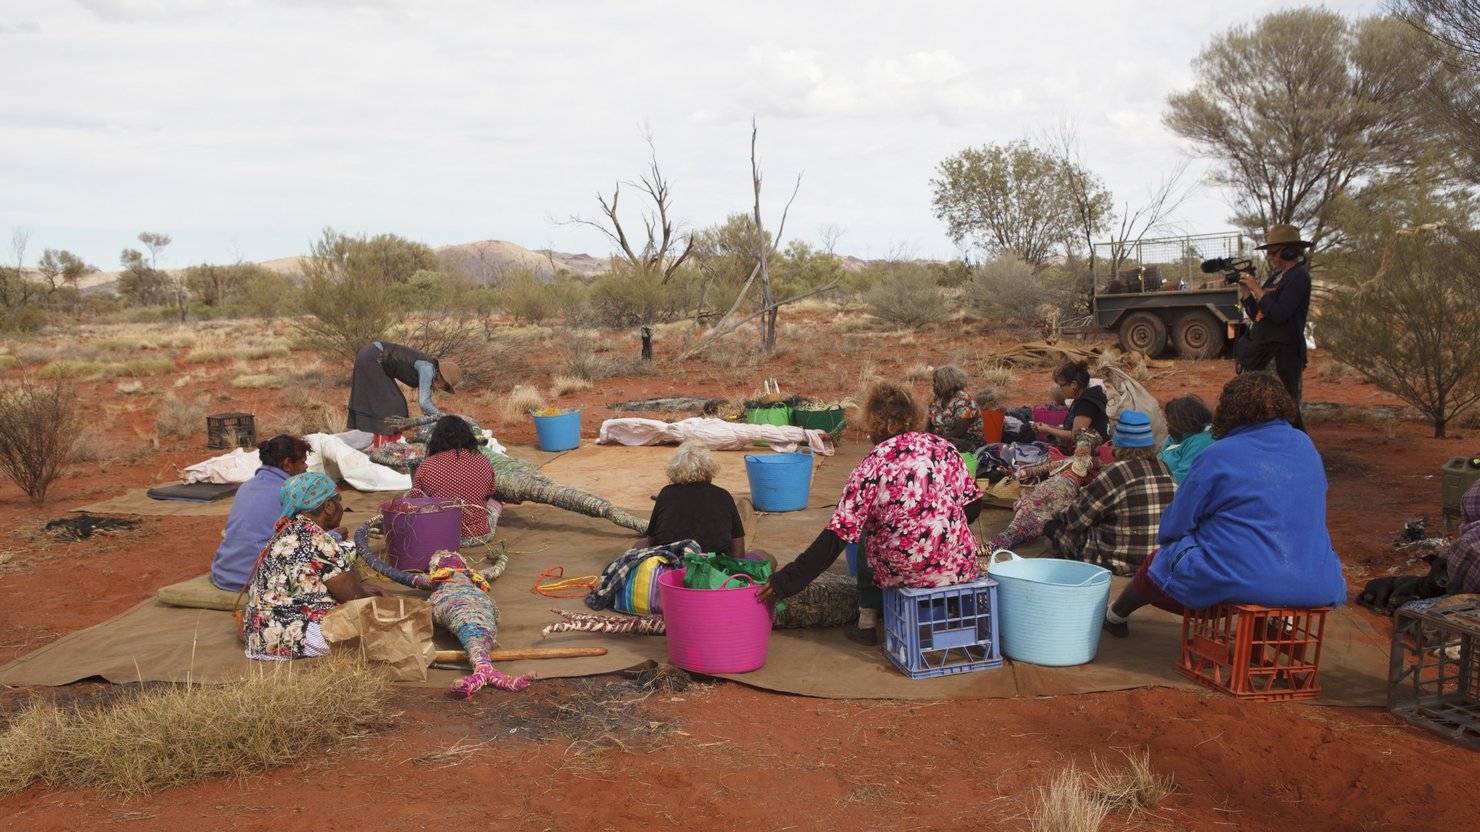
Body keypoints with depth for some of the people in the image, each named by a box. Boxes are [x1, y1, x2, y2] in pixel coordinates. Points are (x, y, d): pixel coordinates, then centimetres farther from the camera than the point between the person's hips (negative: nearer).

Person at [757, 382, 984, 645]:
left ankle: (867, 622, 25)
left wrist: (785, 581, -9)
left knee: (866, 535, 26)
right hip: (962, 568, 4)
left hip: (906, 573, -4)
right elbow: (973, 507, 9)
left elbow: (837, 537, -13)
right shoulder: (944, 447, 3)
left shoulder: (873, 465, -9)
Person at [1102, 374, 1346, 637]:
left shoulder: (1218, 456, -11)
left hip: (1235, 580, -5)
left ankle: (1114, 616, 41)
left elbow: (1175, 525, -5)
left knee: (1159, 563, 21)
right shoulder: (1306, 446, 6)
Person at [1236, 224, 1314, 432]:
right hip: (1262, 352, 9)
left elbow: (1279, 314, -21)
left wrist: (1256, 288, -12)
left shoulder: (1299, 276, -10)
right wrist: (1245, 291, 5)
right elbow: (1256, 316, 16)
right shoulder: (1275, 276, 15)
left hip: (1283, 353, -9)